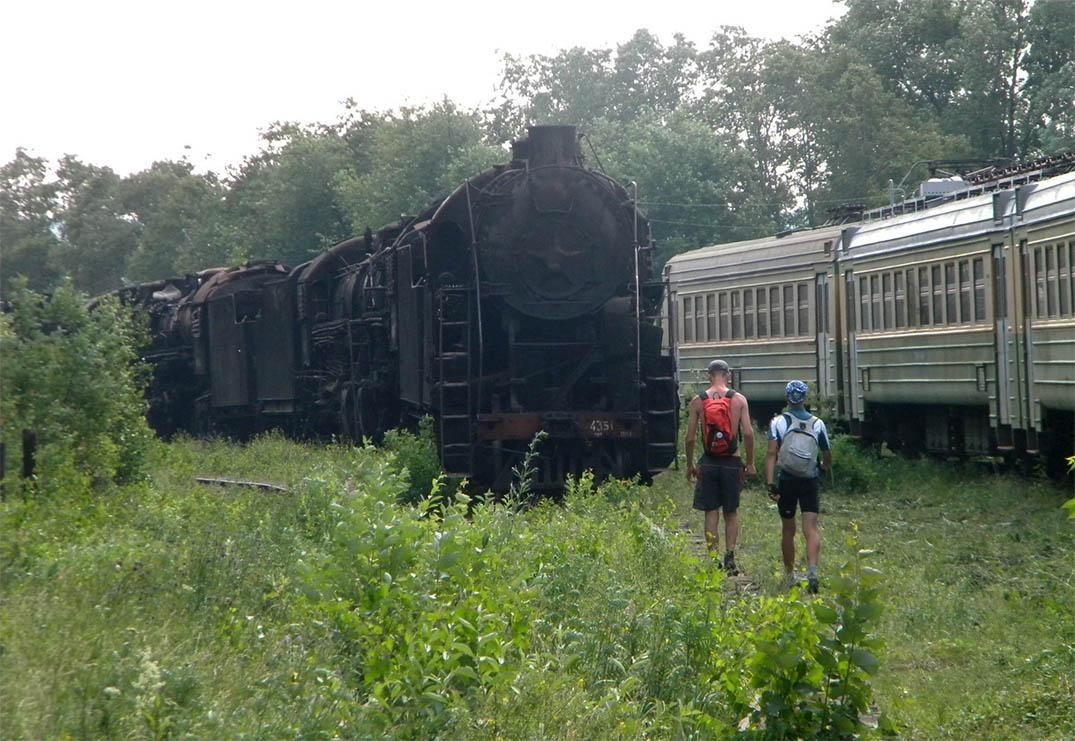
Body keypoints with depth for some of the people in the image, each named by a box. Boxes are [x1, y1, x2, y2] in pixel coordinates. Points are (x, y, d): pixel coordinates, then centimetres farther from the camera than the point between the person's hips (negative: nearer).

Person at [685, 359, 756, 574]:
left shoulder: (698, 401, -1)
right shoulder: (739, 399, -3)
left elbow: (690, 437, -1)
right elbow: (748, 433, -9)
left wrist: (690, 464, 10)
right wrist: (750, 463, 0)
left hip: (708, 463, 0)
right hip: (731, 462, 0)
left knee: (711, 512, 5)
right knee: (731, 512, 11)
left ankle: (713, 557, 1)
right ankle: (730, 556, 3)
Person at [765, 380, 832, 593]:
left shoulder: (778, 422, -3)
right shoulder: (817, 424, 3)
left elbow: (771, 454, -12)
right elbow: (828, 457, 12)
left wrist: (770, 484, -15)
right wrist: (824, 468, 35)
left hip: (786, 481, 0)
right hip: (810, 482, 0)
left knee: (788, 530, 14)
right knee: (811, 528, -5)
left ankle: (789, 575, 25)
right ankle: (812, 570, -26)